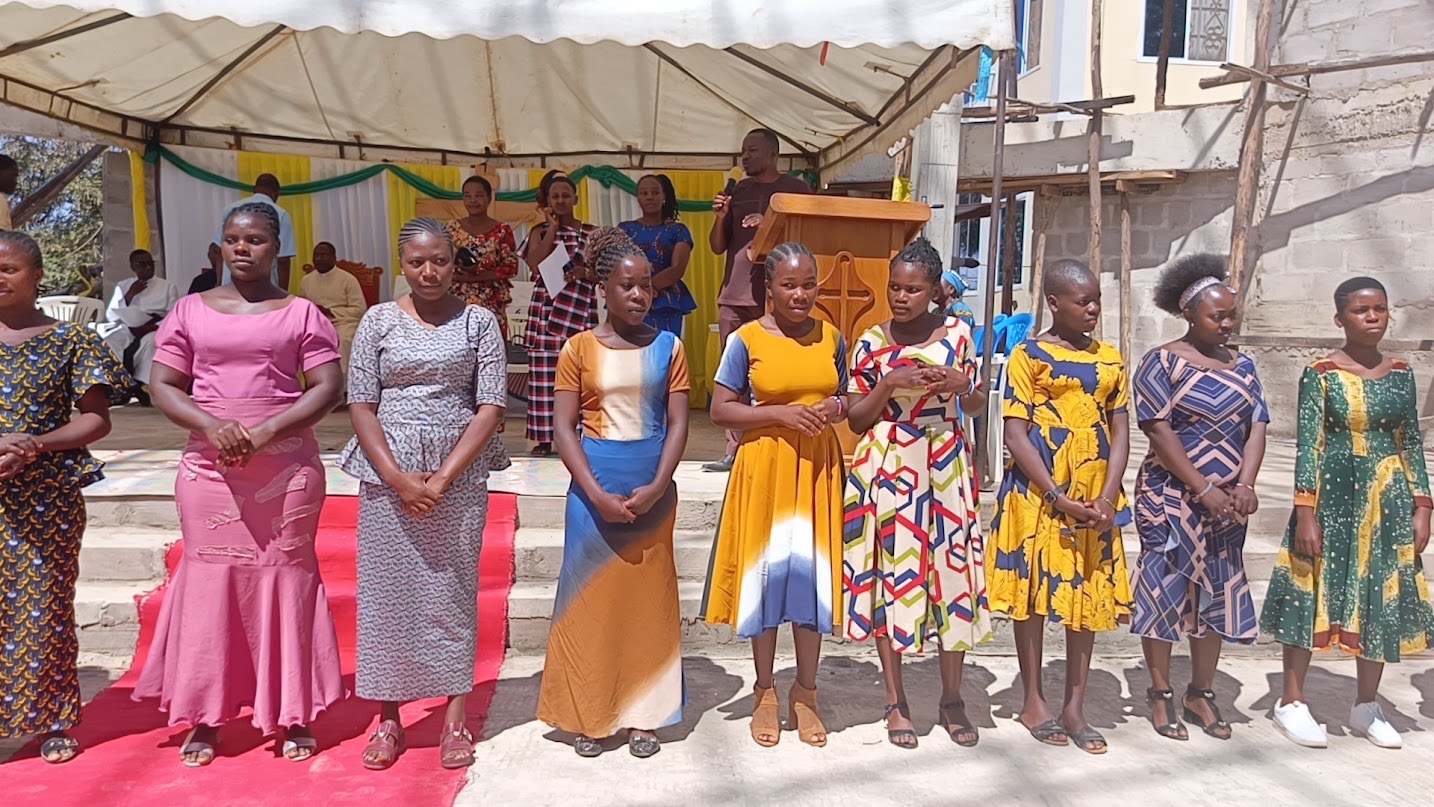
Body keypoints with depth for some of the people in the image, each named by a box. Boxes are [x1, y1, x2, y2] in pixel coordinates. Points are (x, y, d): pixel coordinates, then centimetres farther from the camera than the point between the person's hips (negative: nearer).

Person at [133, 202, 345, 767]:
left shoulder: (301, 313, 4)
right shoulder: (190, 310, 9)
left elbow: (329, 387, -3)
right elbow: (162, 386, 6)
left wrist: (268, 430, -15)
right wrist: (211, 425, -12)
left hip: (287, 463, -2)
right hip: (208, 465, 2)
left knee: (286, 573, 1)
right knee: (209, 575, 3)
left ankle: (295, 715, 12)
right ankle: (204, 718, 14)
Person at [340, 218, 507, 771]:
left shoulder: (478, 321, 2)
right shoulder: (379, 320, 4)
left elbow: (491, 408, -3)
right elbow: (361, 404, 0)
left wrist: (442, 479, -11)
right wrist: (399, 479, -11)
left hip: (458, 475, -1)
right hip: (387, 475, 1)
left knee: (452, 590, 4)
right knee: (386, 589, 5)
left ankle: (454, 719, 14)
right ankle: (388, 718, 18)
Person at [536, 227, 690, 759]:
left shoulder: (668, 347, 3)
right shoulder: (579, 349, -1)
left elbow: (678, 424, -1)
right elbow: (564, 428, -4)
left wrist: (655, 488, -13)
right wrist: (597, 493, -14)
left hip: (653, 487, 1)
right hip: (594, 485, -1)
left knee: (648, 598, 6)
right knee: (591, 595, 5)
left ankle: (643, 716, 18)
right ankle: (589, 715, 17)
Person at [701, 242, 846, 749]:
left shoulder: (832, 339, 6)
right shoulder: (746, 340, -5)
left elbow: (847, 399, 16)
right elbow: (720, 410, -5)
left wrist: (836, 408, -7)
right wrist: (780, 413, -17)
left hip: (817, 466, 3)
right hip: (765, 467, -3)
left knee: (813, 573, 6)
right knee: (765, 572, 4)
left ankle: (805, 693, 22)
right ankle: (765, 693, 21)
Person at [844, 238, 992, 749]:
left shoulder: (957, 334, 3)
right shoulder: (872, 343, 0)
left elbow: (975, 406, 12)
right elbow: (857, 420, 1)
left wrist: (963, 384, -10)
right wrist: (889, 384, -15)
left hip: (946, 468, 1)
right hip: (888, 469, -1)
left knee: (954, 573, 4)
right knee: (890, 576, 3)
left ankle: (952, 698, 21)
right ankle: (896, 701, 17)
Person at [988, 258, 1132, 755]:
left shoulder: (1109, 359, 9)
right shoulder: (1029, 355, -5)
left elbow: (1120, 431, 7)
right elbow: (1015, 434, -10)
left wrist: (1107, 497, -8)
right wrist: (1059, 498, -16)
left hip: (1095, 497, 5)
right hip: (1039, 492, -4)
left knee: (1089, 593, 8)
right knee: (1034, 590, 4)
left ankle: (1075, 705, 20)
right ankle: (1034, 701, 19)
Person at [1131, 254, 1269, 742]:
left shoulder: (1241, 367, 10)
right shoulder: (1163, 363, -6)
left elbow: (1256, 428, 5)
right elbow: (1160, 431, -13)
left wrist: (1244, 486, -11)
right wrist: (1205, 490, -17)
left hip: (1226, 502, 5)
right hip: (1171, 497, -5)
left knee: (1219, 592, 10)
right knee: (1165, 590, 1)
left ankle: (1201, 693, 23)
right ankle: (1160, 694, 13)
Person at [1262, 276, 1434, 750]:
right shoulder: (1321, 374, -7)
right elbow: (1308, 446, -10)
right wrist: (1306, 513, -15)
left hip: (1389, 501, 5)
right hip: (1333, 496, -5)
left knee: (1383, 600, 10)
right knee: (1314, 594, 1)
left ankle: (1366, 707, 25)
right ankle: (1292, 703, 14)